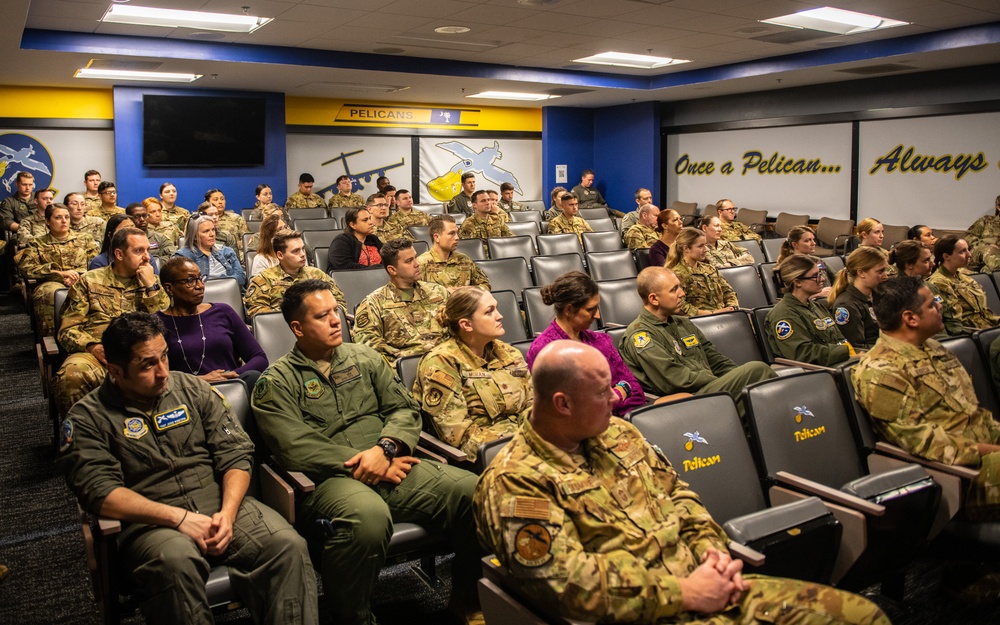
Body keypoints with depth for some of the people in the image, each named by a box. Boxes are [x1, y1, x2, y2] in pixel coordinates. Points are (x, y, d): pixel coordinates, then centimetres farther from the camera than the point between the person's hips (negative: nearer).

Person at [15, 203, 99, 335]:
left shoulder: (85, 239, 25)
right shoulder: (38, 243, 22)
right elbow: (25, 267, 5)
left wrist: (77, 276, -10)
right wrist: (59, 273, -8)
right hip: (52, 283, 0)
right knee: (49, 293, -39)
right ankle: (51, 338, -34)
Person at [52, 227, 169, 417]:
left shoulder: (152, 282, 20)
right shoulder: (89, 281, 16)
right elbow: (68, 328, 9)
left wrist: (151, 286, 0)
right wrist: (92, 346, -10)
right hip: (95, 352, 0)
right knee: (71, 377, -35)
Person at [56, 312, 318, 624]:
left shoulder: (193, 389, 12)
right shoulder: (87, 419, 3)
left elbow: (236, 454, 8)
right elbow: (99, 492, -10)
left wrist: (227, 513, -10)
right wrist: (178, 517, -20)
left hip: (220, 505, 3)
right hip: (150, 522, -2)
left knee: (289, 545, -25)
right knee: (176, 561, -38)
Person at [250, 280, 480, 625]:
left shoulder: (363, 357, 19)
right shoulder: (276, 381, 4)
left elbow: (405, 409, 12)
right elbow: (297, 449, -9)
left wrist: (385, 449, -9)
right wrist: (364, 464, -12)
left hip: (390, 465, 5)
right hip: (328, 480, -4)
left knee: (470, 490, -19)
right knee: (367, 515, -40)